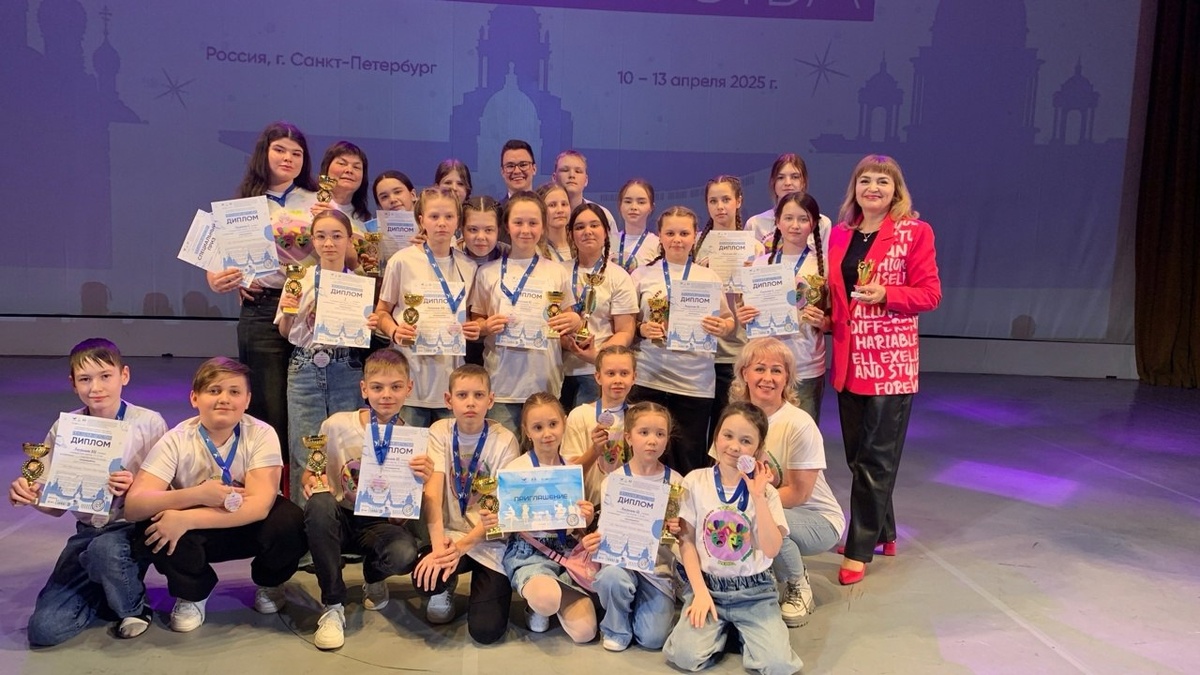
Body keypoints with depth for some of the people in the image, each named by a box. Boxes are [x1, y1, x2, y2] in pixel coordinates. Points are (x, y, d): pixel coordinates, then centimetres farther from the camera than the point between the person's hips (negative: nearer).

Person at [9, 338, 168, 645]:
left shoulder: (148, 423, -10)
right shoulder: (63, 428, 0)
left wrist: (135, 488, -29)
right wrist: (28, 494, -16)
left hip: (133, 529, -3)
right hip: (87, 532, 3)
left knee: (104, 549, -38)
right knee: (45, 629, -12)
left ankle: (134, 605, -5)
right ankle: (106, 590, 19)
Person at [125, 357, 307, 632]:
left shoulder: (261, 435, -19)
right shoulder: (176, 441, -16)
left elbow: (260, 505, -29)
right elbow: (133, 505, -25)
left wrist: (185, 518, -38)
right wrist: (198, 494, -40)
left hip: (247, 527, 0)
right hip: (198, 534, 1)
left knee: (290, 523, -32)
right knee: (153, 527, -30)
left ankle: (268, 583, 4)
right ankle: (192, 593, 2)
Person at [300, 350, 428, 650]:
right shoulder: (337, 425, -6)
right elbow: (310, 473, 6)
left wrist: (424, 481, -26)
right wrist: (312, 481, -19)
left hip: (383, 523, -1)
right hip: (342, 518, 1)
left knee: (405, 554, -34)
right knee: (319, 504, -34)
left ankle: (374, 577, 9)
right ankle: (333, 605, -15)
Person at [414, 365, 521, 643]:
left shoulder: (504, 440, -8)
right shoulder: (440, 432, -2)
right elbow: (433, 490, -13)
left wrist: (463, 544, -23)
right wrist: (438, 545, -27)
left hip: (490, 541, -1)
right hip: (451, 533, 2)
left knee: (486, 630, -15)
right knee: (425, 574, -32)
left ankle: (486, 585, 19)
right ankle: (446, 588, 7)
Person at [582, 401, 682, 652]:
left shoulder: (676, 482, -1)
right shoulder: (613, 481, -3)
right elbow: (605, 530, -2)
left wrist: (678, 531, -19)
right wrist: (594, 541, -24)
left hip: (659, 565, 0)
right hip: (621, 558, 0)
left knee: (653, 638, -16)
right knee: (612, 577, -35)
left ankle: (637, 602, 19)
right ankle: (616, 629, -3)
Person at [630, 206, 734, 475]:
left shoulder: (709, 277, 7)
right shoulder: (642, 275, 6)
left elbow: (728, 320, 11)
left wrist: (722, 327, -11)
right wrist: (642, 329, -10)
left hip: (695, 382, 1)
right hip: (649, 379, 0)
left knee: (690, 458, 5)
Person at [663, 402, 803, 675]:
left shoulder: (765, 491, -2)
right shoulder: (696, 482, -3)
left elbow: (772, 550, -14)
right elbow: (686, 541, -2)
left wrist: (758, 497, -19)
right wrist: (701, 592, -10)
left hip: (754, 590, 0)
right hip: (708, 584, 0)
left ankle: (740, 629, 11)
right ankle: (720, 627, 10)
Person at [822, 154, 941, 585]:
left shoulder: (914, 232, -3)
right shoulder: (840, 234, 11)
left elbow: (930, 294, -5)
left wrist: (885, 295, -20)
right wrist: (822, 316, -1)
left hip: (892, 359, -5)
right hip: (848, 357, 6)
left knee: (876, 457, -1)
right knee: (857, 453, 13)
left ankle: (860, 549, 9)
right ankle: (883, 532, 31)